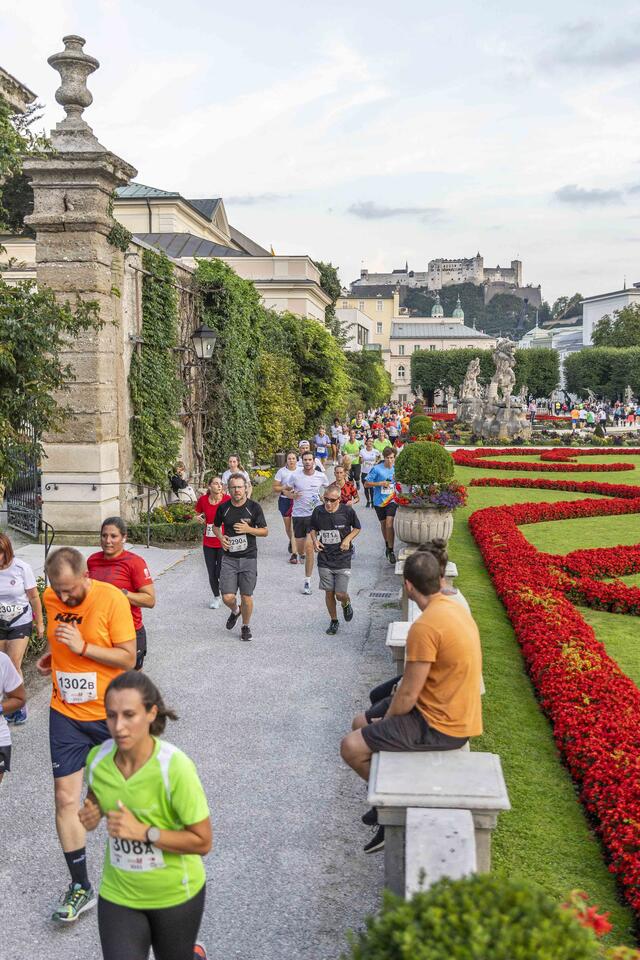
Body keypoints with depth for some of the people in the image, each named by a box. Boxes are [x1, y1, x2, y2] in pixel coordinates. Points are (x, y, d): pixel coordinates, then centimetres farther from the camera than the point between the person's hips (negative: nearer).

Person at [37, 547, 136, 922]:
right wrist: (51, 654, -2)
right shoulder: (51, 598, -4)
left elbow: (128, 658, -17)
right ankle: (81, 887, 15)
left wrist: (82, 647, -27)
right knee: (66, 799, 0)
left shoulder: (112, 599, -19)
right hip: (66, 714, 3)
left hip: (109, 713, -3)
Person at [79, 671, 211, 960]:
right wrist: (91, 814, -11)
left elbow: (202, 842, -20)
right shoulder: (97, 758, -14)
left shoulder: (175, 768, -28)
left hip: (175, 893, -3)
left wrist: (144, 831, -28)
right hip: (118, 894, 3)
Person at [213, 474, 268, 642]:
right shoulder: (223, 508, 1)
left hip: (249, 557, -1)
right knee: (227, 597, -5)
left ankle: (245, 627, 26)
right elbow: (216, 527, 18)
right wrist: (221, 537, -3)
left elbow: (265, 531, 1)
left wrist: (248, 529, -16)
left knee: (246, 597, 2)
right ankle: (235, 611, 31)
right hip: (229, 558, 1)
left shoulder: (254, 507, -4)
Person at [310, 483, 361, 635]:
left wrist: (348, 539, -11)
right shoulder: (318, 511, -5)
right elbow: (313, 529, 12)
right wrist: (315, 540, -7)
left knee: (340, 594, -5)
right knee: (329, 593, 7)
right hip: (325, 559, 2)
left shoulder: (347, 511, -11)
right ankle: (333, 621, 28)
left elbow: (357, 528, 6)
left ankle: (346, 604, 32)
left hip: (342, 559, -2)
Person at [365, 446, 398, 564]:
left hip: (392, 500, 0)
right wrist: (380, 483, -18)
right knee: (383, 524, 15)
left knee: (389, 523, -15)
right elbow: (366, 484, -6)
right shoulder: (377, 469, -10)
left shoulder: (396, 468, 0)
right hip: (379, 501, 0)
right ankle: (387, 545, 39)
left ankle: (390, 550, -8)